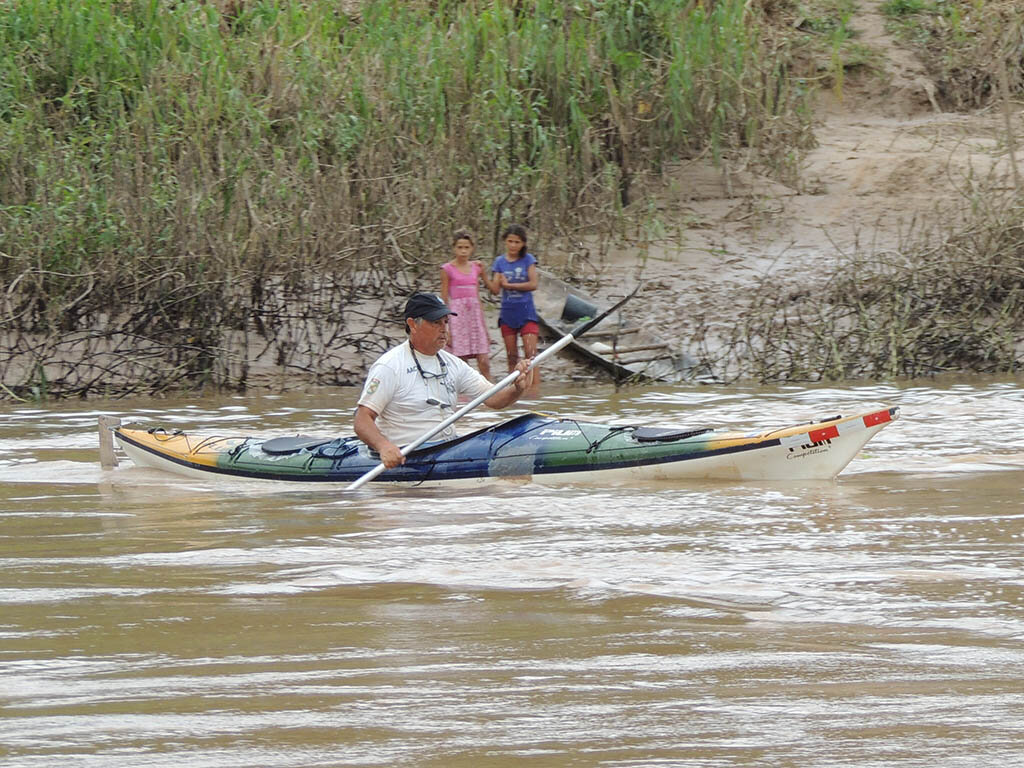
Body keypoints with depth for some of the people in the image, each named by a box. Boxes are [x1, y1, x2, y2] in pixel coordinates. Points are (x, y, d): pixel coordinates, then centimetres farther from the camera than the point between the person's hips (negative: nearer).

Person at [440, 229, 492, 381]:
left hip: (475, 313, 4)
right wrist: (445, 329, -6)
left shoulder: (476, 268, 11)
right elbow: (444, 300, -1)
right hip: (457, 315, -4)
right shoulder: (447, 270, -1)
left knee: (484, 363, -3)